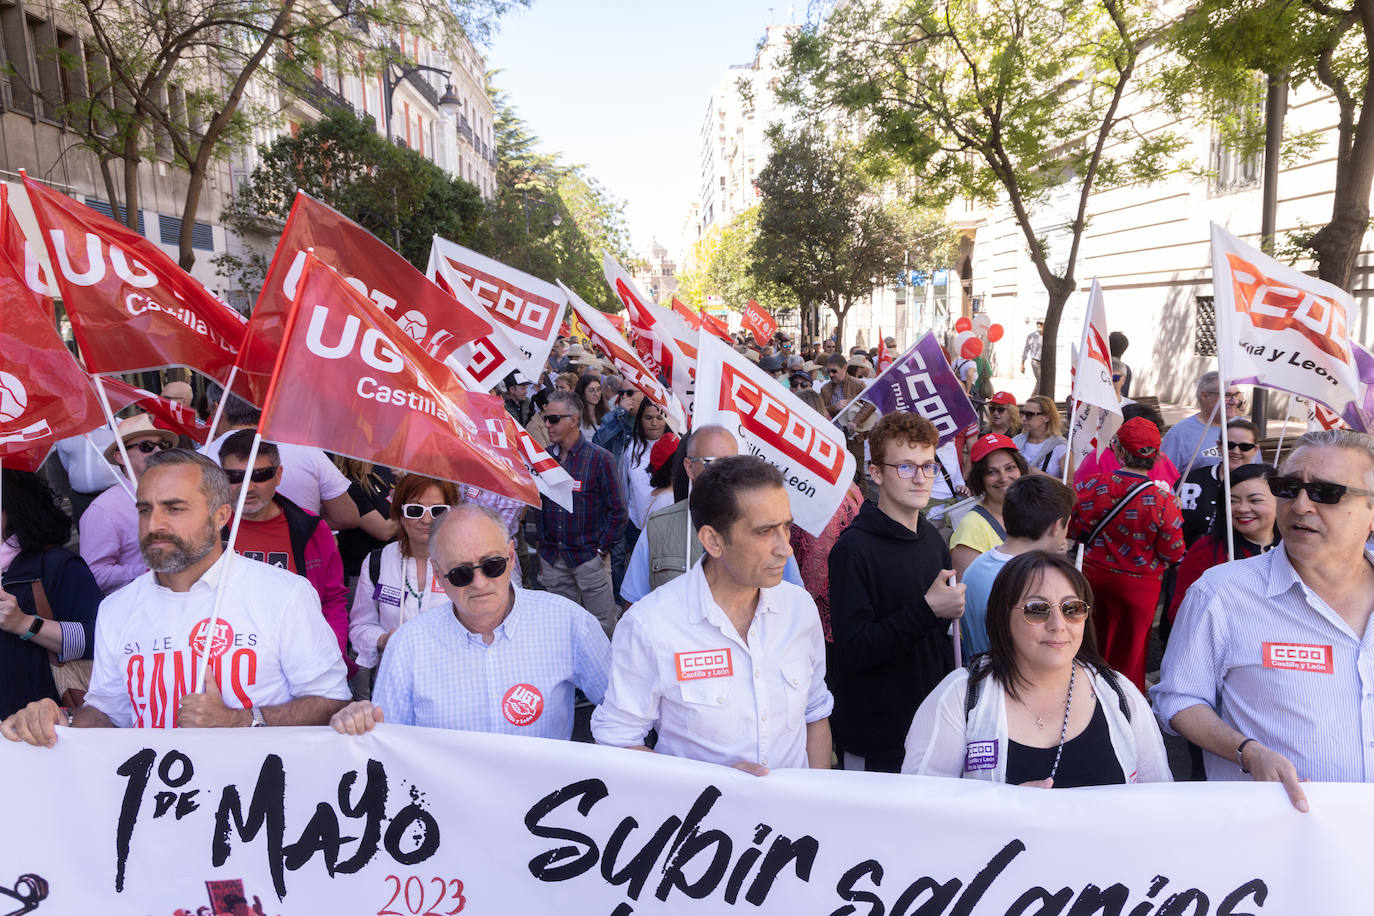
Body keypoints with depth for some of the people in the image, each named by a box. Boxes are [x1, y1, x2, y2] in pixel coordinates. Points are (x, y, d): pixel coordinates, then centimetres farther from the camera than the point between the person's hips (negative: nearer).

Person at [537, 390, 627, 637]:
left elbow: (617, 510, -6)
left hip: (588, 555, -4)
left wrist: (602, 549, -8)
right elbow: (538, 504, 13)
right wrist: (542, 547, 8)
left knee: (602, 624, 2)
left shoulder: (599, 458, -8)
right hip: (552, 558, 4)